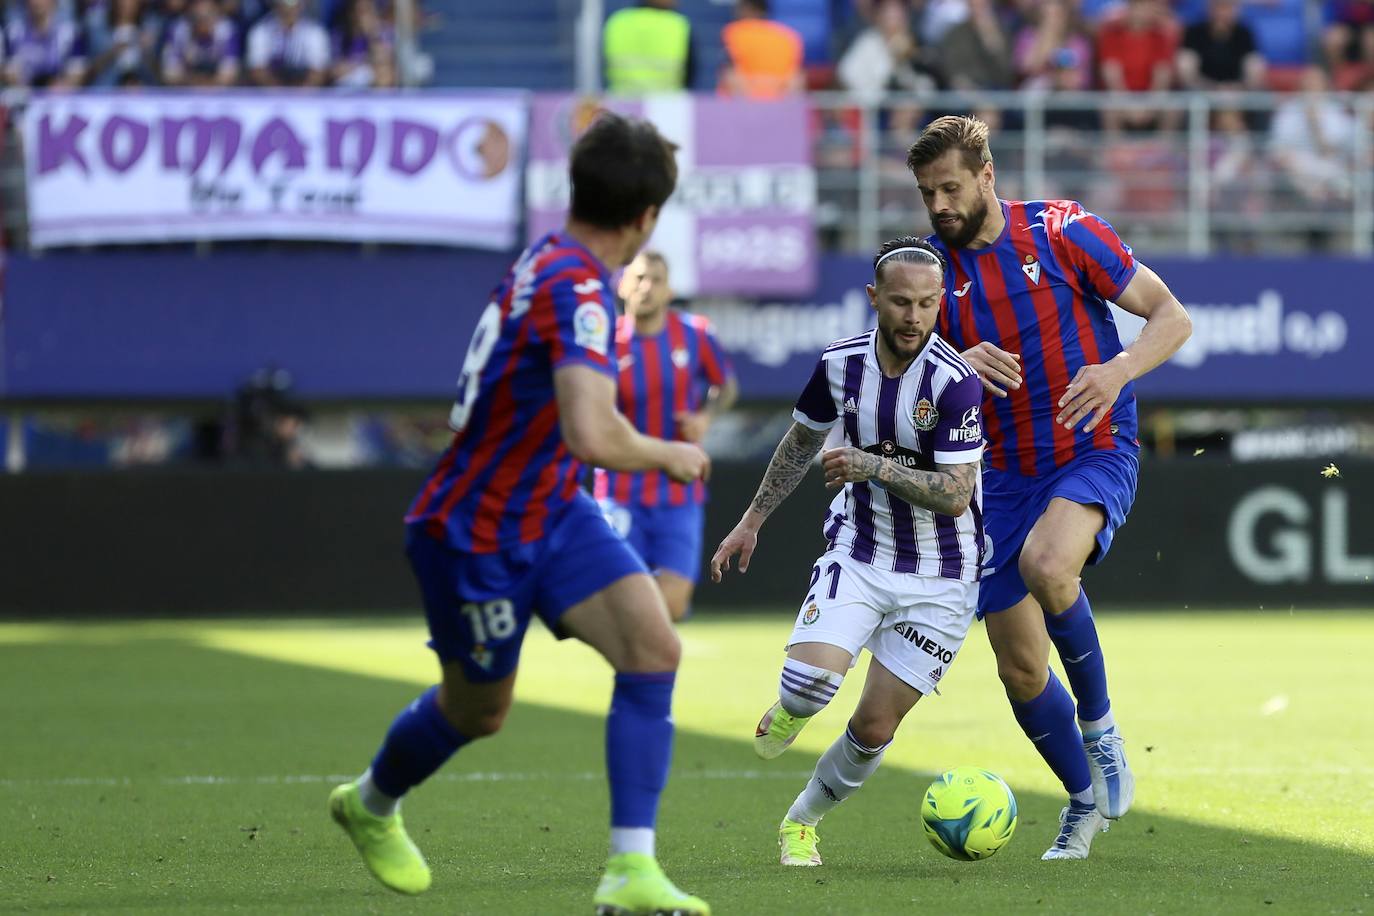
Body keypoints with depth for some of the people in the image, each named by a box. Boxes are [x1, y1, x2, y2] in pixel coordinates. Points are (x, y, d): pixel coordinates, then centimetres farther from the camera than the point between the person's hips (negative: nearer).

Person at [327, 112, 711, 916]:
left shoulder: (553, 262, -1)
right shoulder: (574, 289, -30)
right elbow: (593, 437, -42)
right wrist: (668, 456, -22)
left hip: (551, 510, 8)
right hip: (476, 534, -8)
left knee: (653, 647, -12)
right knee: (478, 711, 14)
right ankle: (372, 804, 47)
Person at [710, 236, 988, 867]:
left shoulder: (953, 382, -20)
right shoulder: (841, 363, -5)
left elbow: (955, 495, -22)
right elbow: (803, 441, 15)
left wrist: (875, 467, -30)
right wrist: (753, 520, 20)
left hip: (940, 579, -2)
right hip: (857, 554, 2)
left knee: (873, 731, -1)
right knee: (810, 682, -23)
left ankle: (802, 821, 26)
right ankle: (791, 711, 15)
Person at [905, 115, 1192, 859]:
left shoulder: (1060, 231, -8)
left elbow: (1172, 317, -5)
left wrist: (1119, 370, -25)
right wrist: (959, 366, -24)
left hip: (1094, 454, -4)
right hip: (1005, 476, 4)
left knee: (1045, 564, -36)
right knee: (1019, 669, 2)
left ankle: (1097, 722, -11)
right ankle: (1086, 799, 26)